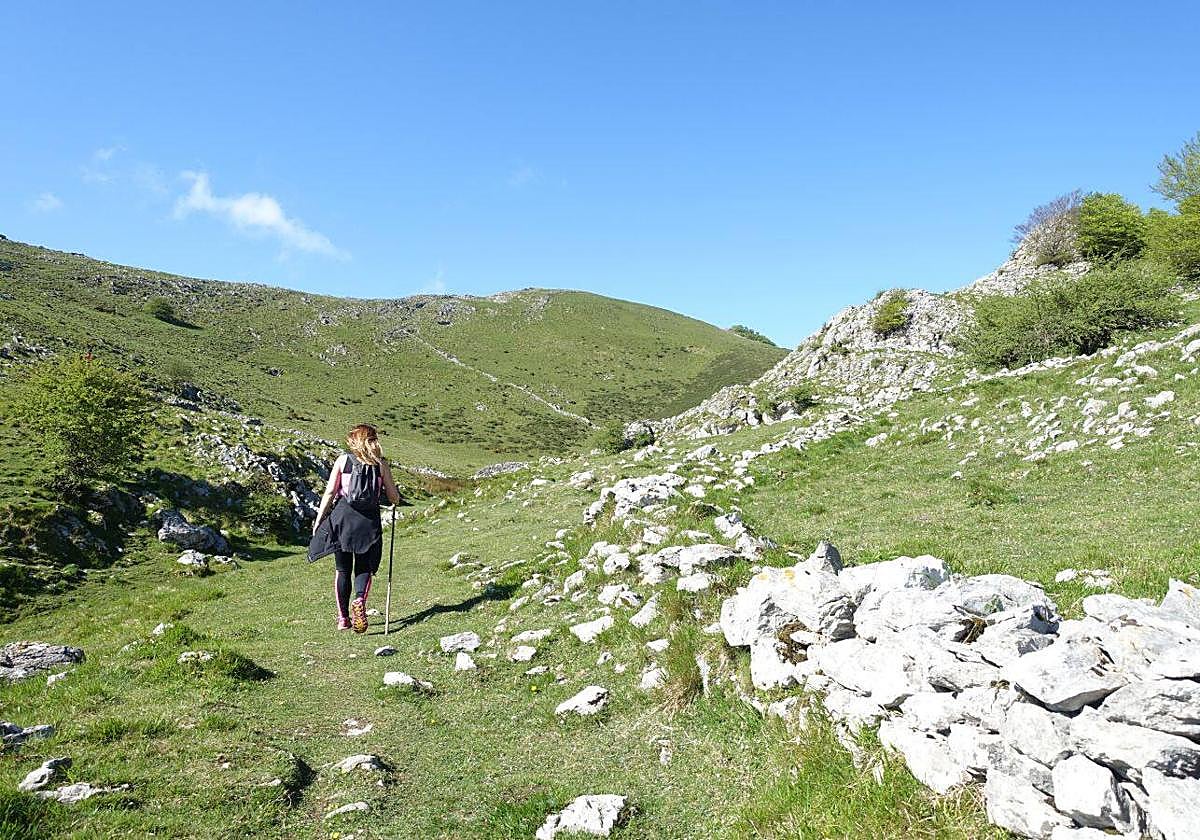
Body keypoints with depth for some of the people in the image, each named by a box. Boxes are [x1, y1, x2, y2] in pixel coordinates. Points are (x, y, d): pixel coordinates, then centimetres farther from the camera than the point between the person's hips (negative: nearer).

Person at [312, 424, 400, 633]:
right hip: (369, 521, 0)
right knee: (365, 567, 9)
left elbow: (330, 492, 0)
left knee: (342, 569, 12)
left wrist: (319, 520, 6)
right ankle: (360, 600, -20)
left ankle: (343, 617, 14)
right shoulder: (381, 464, 4)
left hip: (343, 516, 1)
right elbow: (394, 498, 6)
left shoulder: (343, 460, 4)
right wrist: (394, 496, 30)